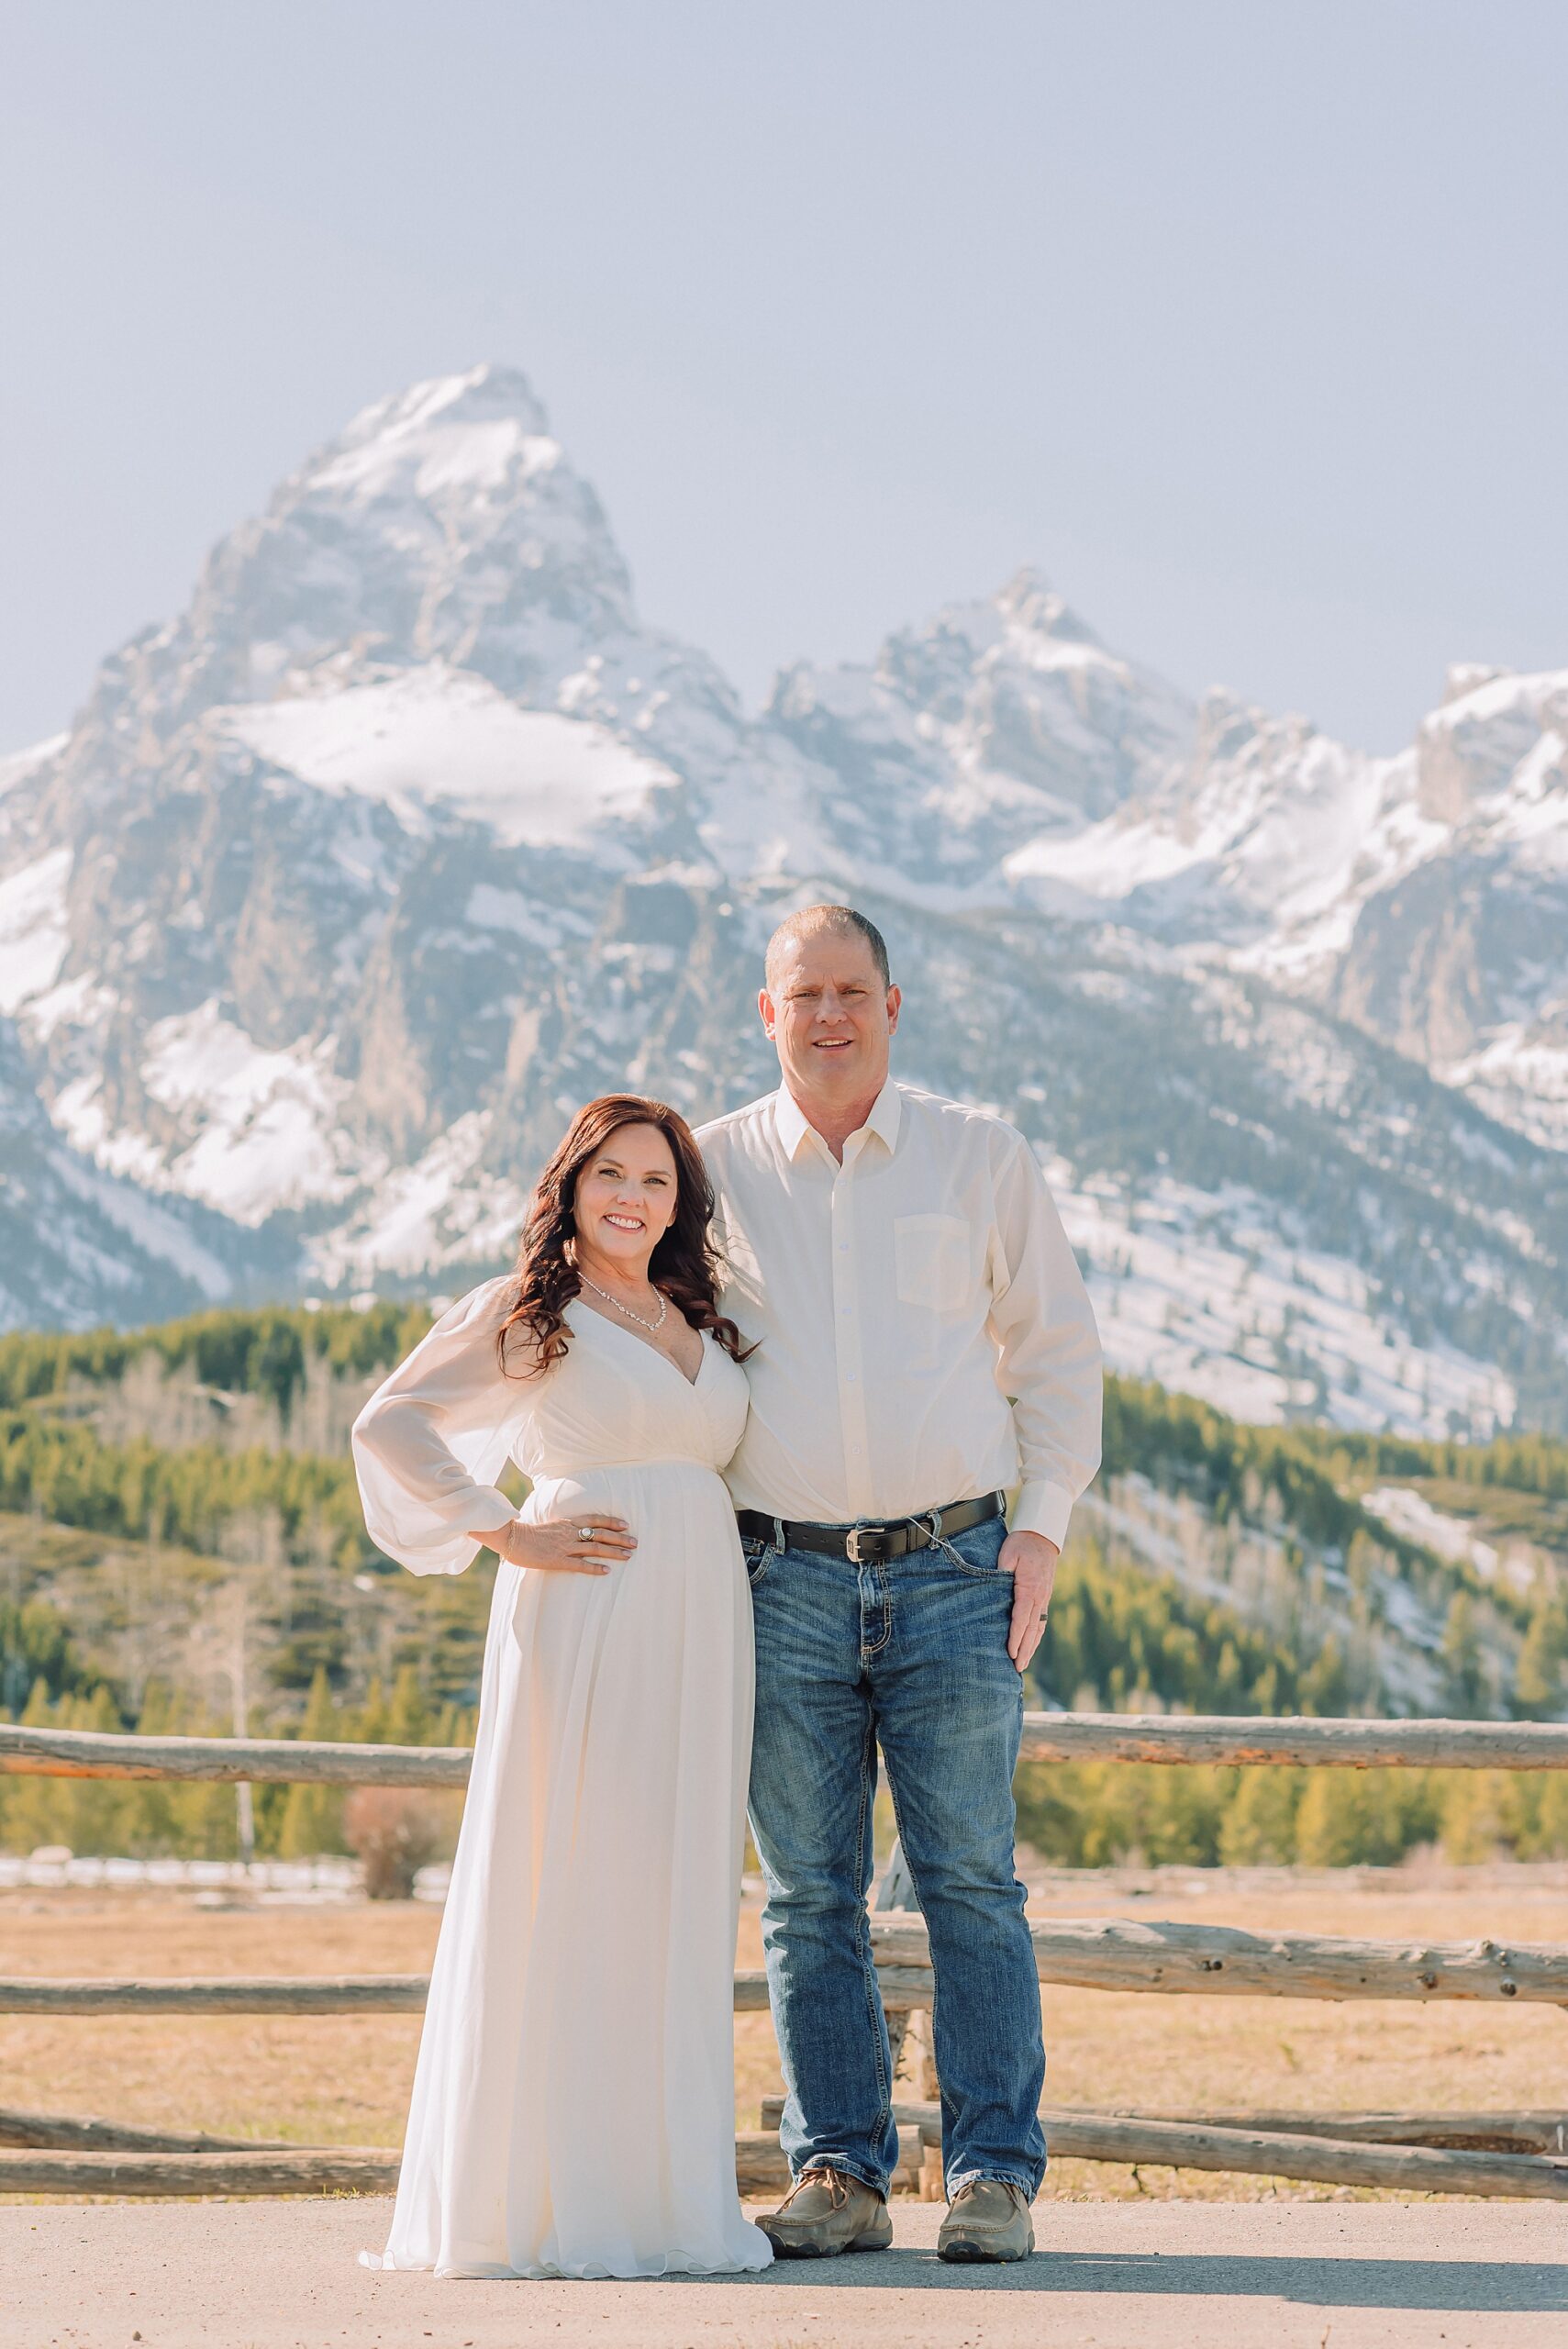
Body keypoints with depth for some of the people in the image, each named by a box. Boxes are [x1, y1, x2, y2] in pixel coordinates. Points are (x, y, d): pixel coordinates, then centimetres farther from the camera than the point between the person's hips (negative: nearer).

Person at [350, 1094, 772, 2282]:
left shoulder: (702, 1324, 18)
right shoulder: (524, 1312, 0)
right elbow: (390, 1424, -6)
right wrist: (506, 1532, -11)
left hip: (697, 1632, 6)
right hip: (581, 1629, -6)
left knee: (675, 1902, 7)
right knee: (559, 1891, -6)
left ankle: (657, 2185, 13)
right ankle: (530, 2195, -2)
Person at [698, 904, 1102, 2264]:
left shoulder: (981, 1158, 6)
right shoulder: (713, 1170, 7)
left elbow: (1057, 1348, 10)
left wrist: (1043, 1530, 0)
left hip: (954, 1570, -1)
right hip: (785, 1578, 1)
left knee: (971, 1882, -3)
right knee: (811, 1895, 2)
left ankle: (994, 2177, 0)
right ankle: (838, 2176, 7)